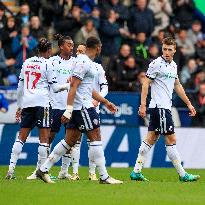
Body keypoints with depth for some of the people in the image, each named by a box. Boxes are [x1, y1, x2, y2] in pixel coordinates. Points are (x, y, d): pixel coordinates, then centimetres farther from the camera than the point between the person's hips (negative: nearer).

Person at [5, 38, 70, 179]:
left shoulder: (27, 63, 14)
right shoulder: (47, 64, -2)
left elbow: (20, 87, 17)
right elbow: (55, 87, -3)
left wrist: (19, 106, 24)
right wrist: (68, 86, 14)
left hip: (26, 103, 6)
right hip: (42, 103, -6)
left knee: (22, 137, 7)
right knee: (44, 137, -2)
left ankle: (11, 169, -1)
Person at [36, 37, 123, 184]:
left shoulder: (87, 62, 19)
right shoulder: (83, 62, -13)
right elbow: (74, 86, -19)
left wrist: (105, 102, 29)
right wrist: (69, 110, -24)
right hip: (83, 106, -10)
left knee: (70, 140, 10)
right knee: (96, 138, -6)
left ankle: (44, 170, 12)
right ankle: (104, 177, -4)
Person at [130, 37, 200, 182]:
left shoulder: (173, 65, 15)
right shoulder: (157, 64, -10)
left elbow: (177, 86, 25)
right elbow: (146, 83, -11)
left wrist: (189, 104, 25)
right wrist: (143, 105, -18)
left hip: (165, 107, 8)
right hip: (159, 106, -8)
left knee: (151, 139, 7)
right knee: (171, 139, -5)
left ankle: (136, 172, 8)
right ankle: (182, 174, -2)